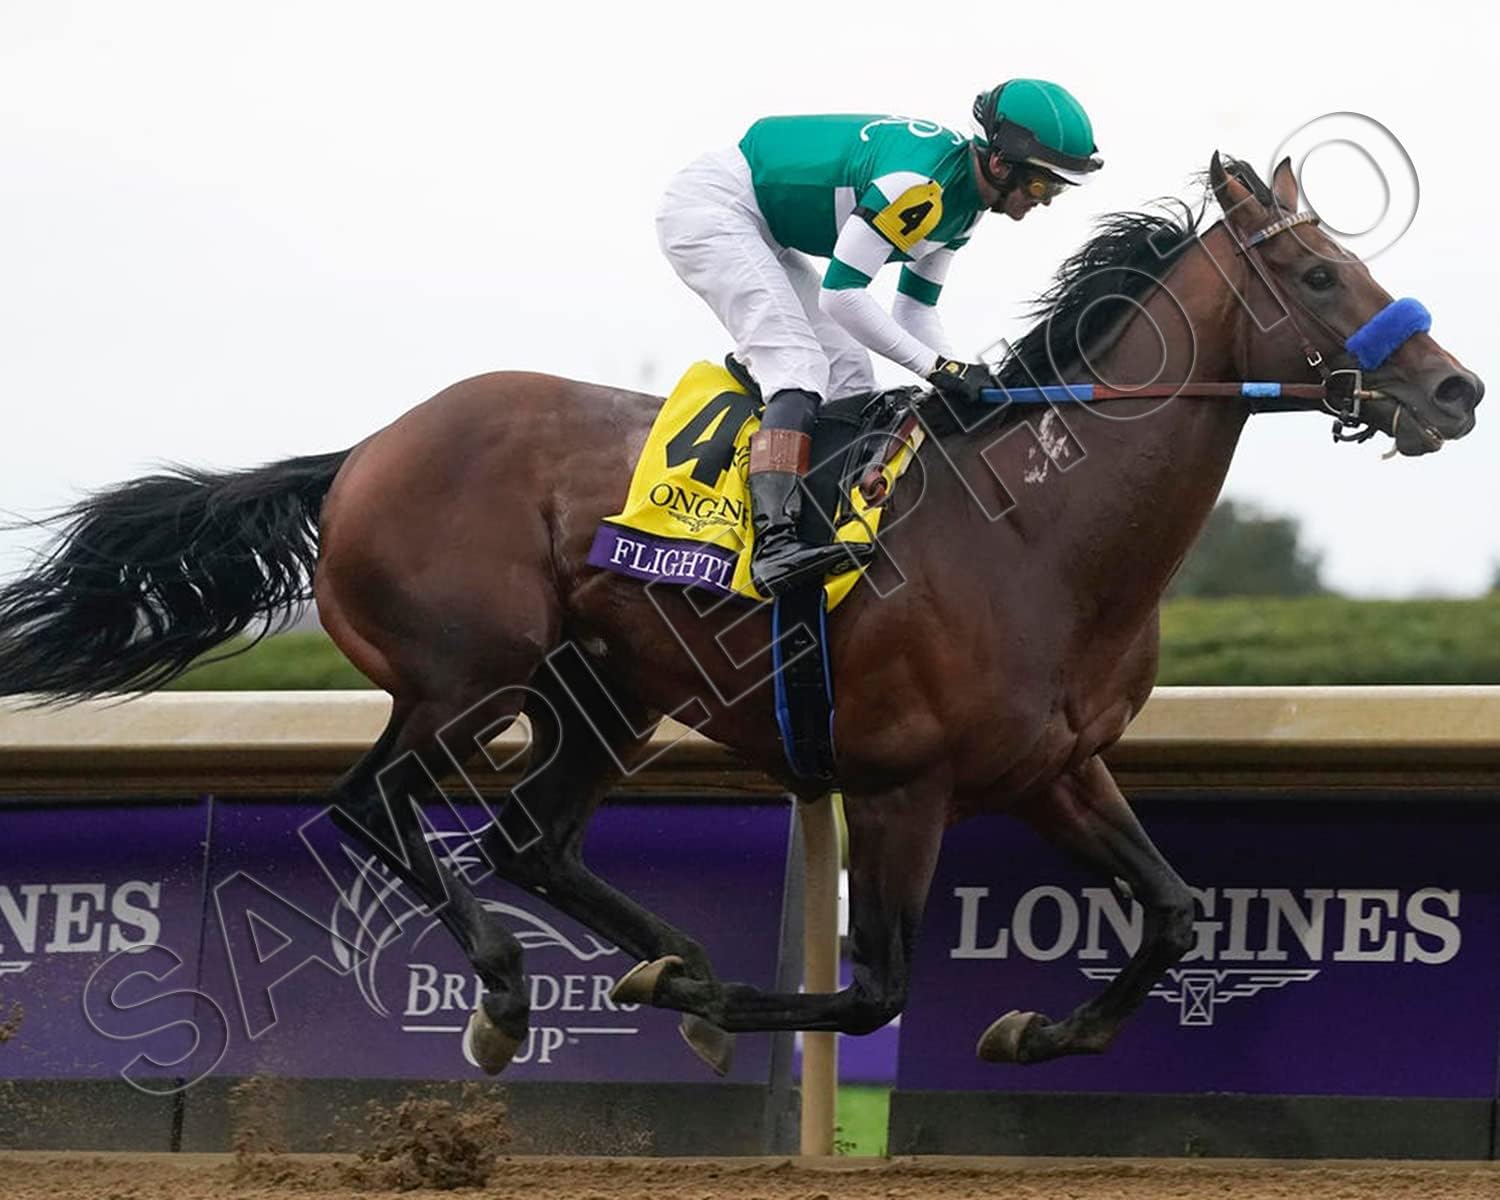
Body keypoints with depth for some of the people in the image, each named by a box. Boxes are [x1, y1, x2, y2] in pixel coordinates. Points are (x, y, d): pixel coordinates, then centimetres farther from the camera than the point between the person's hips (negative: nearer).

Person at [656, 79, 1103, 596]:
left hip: (763, 233, 11)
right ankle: (773, 543, -36)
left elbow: (914, 309, 11)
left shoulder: (963, 199, 2)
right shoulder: (919, 183, -30)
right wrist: (938, 366, -26)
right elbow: (840, 294, -28)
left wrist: (963, 379, -4)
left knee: (848, 377, 4)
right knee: (796, 361, -24)